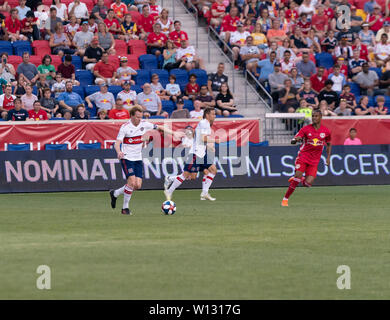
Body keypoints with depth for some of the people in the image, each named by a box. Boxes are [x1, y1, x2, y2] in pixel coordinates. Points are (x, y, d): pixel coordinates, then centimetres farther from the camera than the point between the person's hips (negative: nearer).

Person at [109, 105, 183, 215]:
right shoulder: (125, 127, -13)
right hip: (127, 158, -6)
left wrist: (173, 133, -2)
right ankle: (125, 207, -3)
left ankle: (115, 193, 20)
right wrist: (119, 152, -40)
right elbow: (117, 143, -18)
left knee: (138, 185, -2)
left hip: (138, 159, 6)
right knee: (132, 182, -18)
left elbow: (160, 128, 10)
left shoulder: (144, 124, 0)